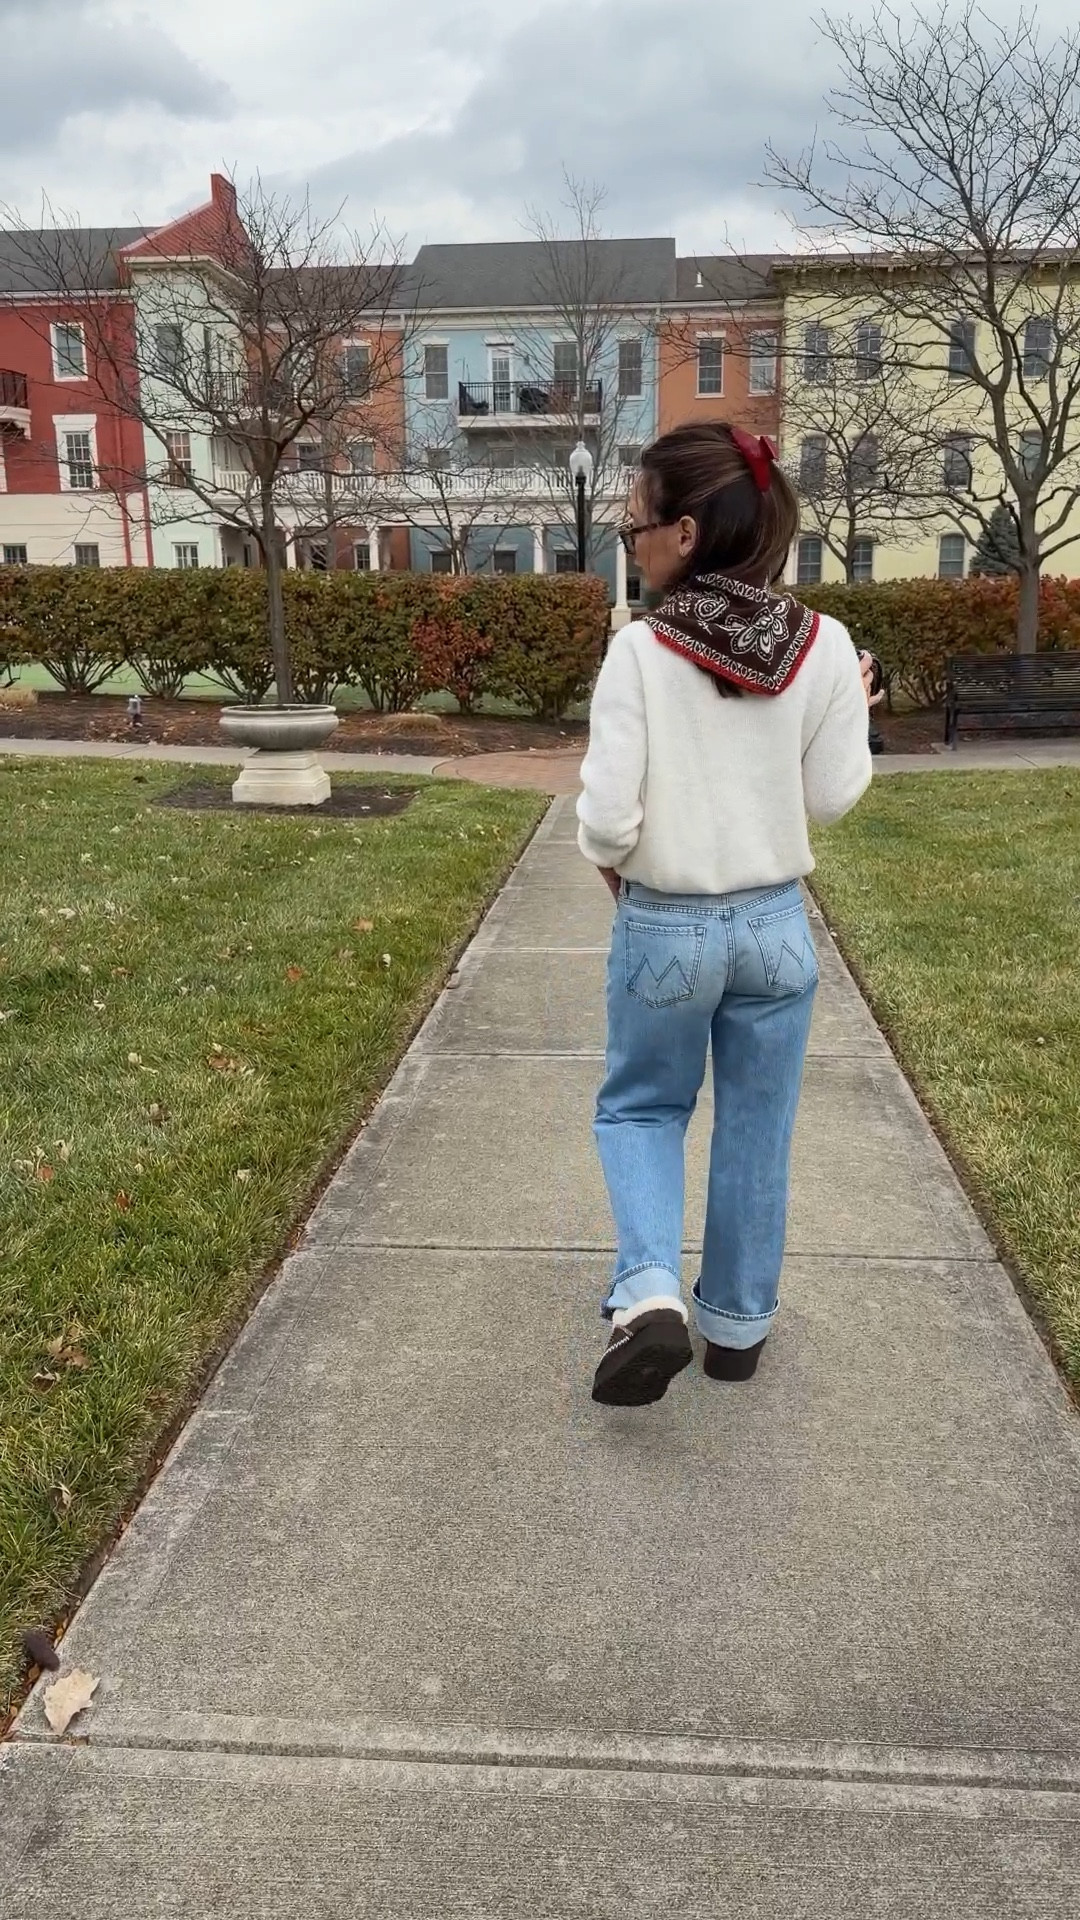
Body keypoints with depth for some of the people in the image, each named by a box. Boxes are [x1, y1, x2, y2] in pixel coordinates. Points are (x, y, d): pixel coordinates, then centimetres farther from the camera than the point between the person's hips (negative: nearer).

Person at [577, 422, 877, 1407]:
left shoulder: (642, 651, -16)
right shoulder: (824, 646, -8)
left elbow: (606, 820, -17)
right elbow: (832, 799, 0)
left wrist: (615, 872, 5)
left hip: (663, 930, -2)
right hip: (775, 925, 3)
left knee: (639, 1107, 20)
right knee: (756, 1133, 17)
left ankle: (649, 1297, 2)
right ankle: (739, 1321, 32)